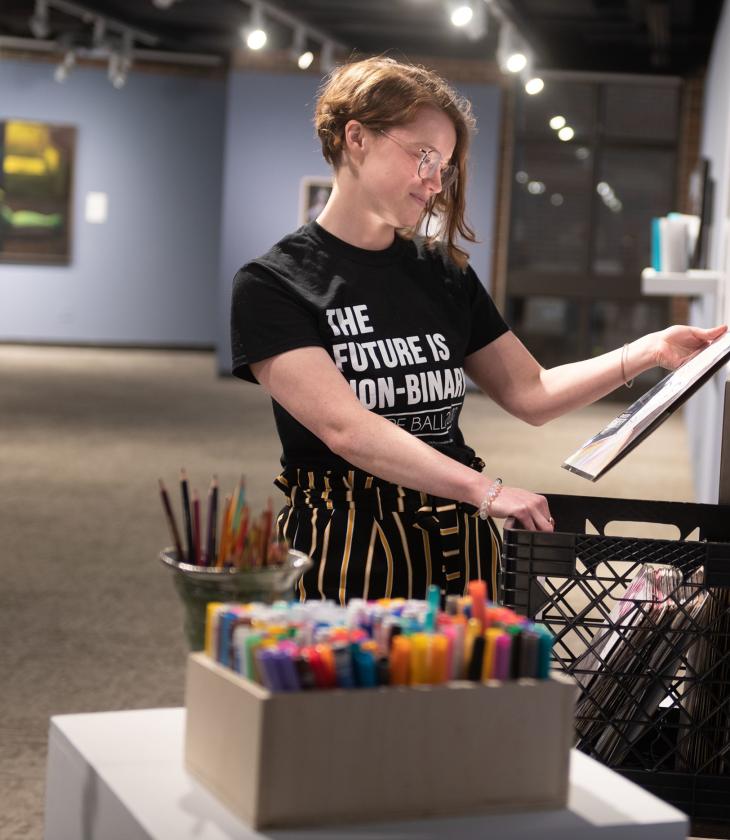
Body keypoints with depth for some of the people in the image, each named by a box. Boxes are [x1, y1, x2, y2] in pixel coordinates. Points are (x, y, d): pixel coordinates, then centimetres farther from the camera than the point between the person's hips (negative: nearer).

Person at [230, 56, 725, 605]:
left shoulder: (445, 275, 9)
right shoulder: (271, 285, -7)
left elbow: (532, 394, 13)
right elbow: (344, 427, -19)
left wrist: (650, 352, 0)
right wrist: (483, 490, -26)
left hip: (457, 548, 4)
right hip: (342, 546, -4)